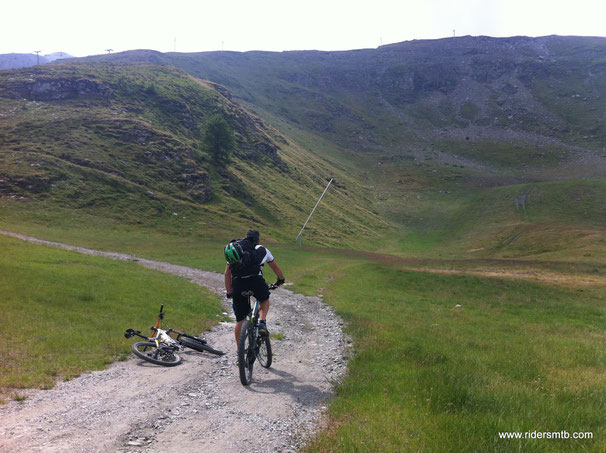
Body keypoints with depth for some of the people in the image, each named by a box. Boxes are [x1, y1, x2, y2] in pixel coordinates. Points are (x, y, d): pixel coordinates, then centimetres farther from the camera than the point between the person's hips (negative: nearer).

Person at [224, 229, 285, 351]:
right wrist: (281, 280, 50)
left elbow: (227, 273, 22)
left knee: (240, 320, 15)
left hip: (237, 283, 2)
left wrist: (229, 293, 29)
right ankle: (262, 323, 6)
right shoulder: (262, 250, 20)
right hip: (255, 280, -2)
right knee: (265, 300, 31)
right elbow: (276, 268, 31)